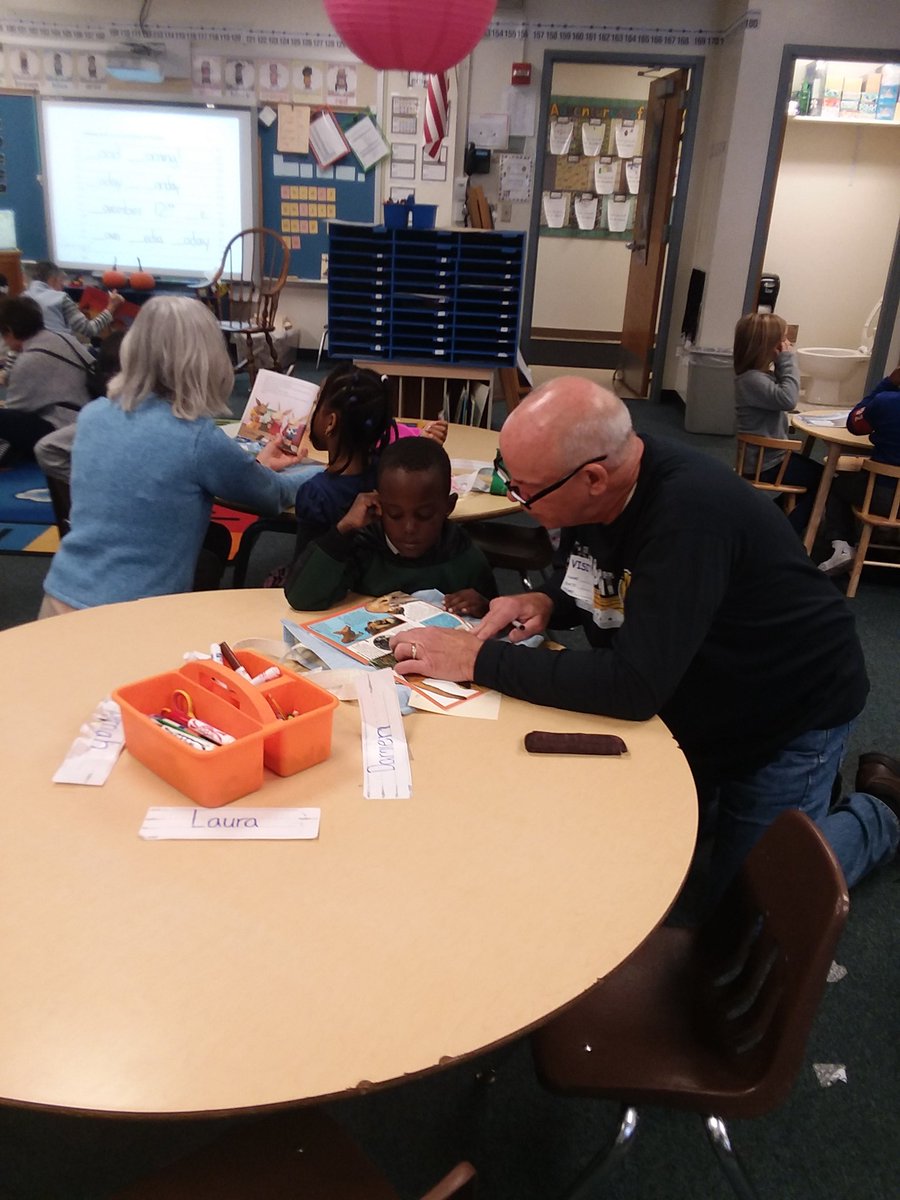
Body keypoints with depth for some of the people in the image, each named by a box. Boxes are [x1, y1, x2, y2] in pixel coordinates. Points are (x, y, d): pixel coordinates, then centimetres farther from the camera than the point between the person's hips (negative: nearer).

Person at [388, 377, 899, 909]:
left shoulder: (691, 512, -38)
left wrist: (480, 660, -37)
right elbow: (592, 586, 6)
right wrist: (545, 603, -17)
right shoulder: (589, 492, -14)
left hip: (788, 713, -7)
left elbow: (635, 685, -41)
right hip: (689, 703, 7)